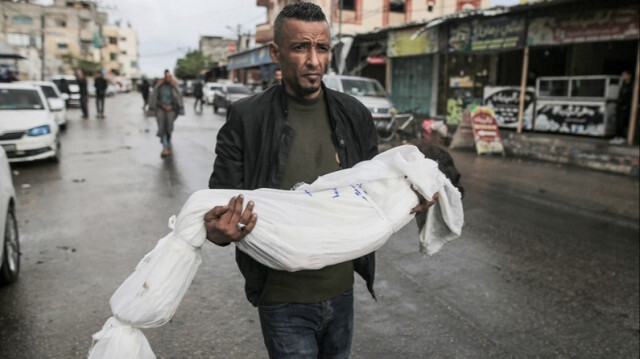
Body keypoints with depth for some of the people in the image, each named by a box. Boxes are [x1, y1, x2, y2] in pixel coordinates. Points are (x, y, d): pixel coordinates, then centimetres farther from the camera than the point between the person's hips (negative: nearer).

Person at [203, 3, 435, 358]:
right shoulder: (246, 118, -12)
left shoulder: (354, 114, 0)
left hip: (342, 290, 5)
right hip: (283, 300, -4)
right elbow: (219, 203, -9)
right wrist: (218, 232, -31)